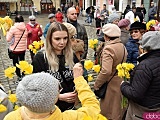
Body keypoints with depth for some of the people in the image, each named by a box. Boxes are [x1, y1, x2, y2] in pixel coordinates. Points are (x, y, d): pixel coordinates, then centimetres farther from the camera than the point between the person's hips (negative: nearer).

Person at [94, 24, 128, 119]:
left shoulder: (108, 49, -22)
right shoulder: (123, 47, 4)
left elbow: (106, 71, -31)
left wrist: (96, 85, -19)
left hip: (111, 85, -8)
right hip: (121, 82, 8)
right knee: (118, 109, 25)